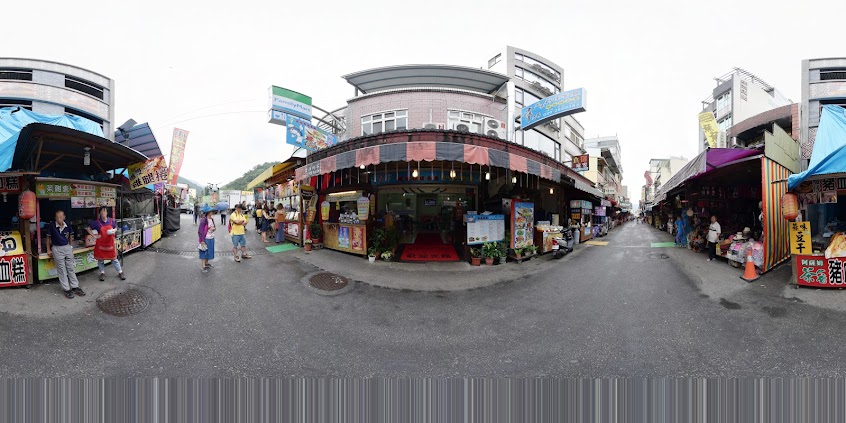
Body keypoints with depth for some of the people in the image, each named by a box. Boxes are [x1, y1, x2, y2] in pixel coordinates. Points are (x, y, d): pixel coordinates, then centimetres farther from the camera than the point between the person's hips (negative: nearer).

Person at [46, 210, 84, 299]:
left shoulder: (68, 226, -3)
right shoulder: (51, 226, -11)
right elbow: (48, 238, -1)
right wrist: (48, 250, 2)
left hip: (67, 247, 3)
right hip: (57, 249, -3)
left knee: (70, 268, 7)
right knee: (61, 270, 2)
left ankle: (75, 287, 13)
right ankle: (66, 289, 7)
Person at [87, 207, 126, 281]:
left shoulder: (111, 221, -2)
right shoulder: (97, 222, -8)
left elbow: (116, 228, 14)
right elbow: (88, 228, 0)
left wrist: (114, 231, -9)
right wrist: (94, 236, -7)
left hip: (110, 243, 1)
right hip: (101, 244, -1)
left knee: (114, 258, 7)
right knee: (100, 259, 10)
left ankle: (120, 272, 14)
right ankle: (102, 273, 25)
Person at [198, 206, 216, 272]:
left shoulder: (211, 219, 5)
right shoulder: (203, 220, -18)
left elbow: (214, 226, 20)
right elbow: (200, 230, -18)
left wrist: (213, 228, -6)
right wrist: (202, 240, -19)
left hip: (211, 238, 8)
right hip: (206, 239, -8)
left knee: (209, 251, 18)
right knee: (204, 252, -1)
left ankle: (206, 263, 33)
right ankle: (203, 267, 4)